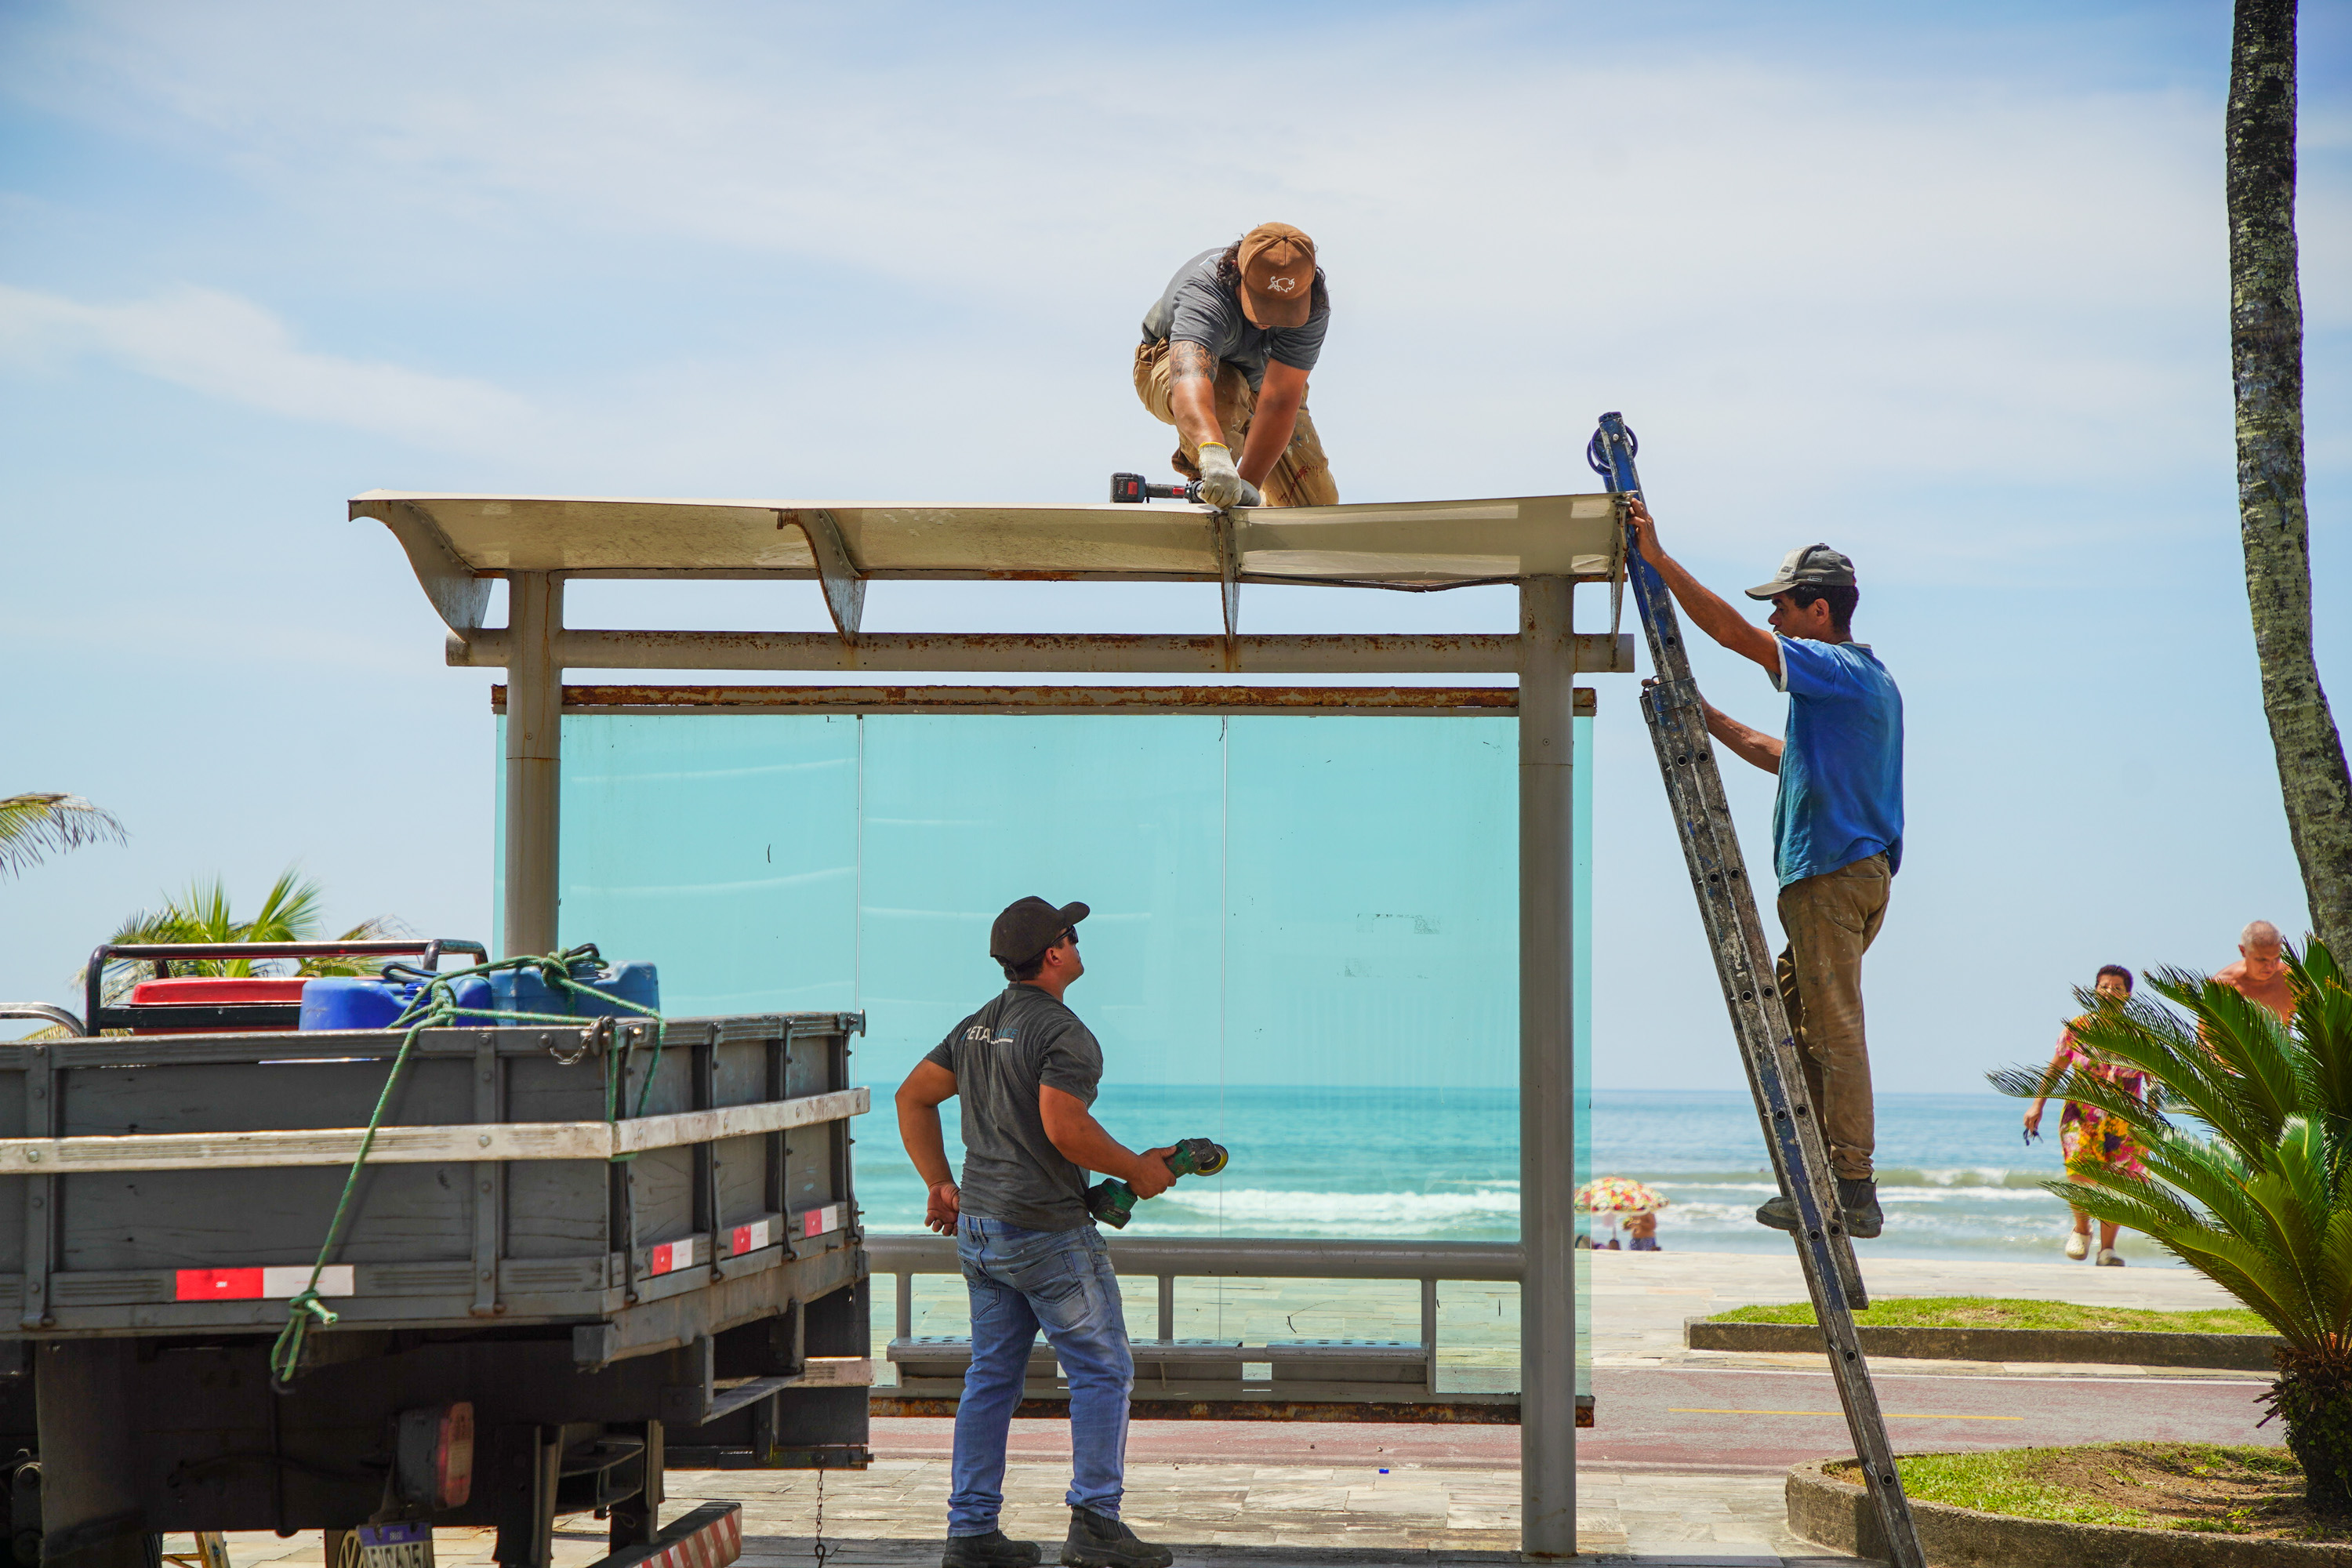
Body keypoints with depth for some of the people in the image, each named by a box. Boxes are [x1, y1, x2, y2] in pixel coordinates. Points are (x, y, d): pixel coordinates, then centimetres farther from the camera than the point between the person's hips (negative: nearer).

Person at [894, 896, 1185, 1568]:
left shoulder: (978, 1026, 12)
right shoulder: (1063, 1032, -15)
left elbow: (914, 1097, 15)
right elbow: (1064, 1128, -26)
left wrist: (941, 1184, 18)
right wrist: (1138, 1170, -12)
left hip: (977, 1227, 9)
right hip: (1046, 1230, -9)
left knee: (992, 1376, 12)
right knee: (1103, 1370, 0)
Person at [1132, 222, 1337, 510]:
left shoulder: (1313, 305, -34)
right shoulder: (1203, 293, -44)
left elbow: (1280, 400, -41)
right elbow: (1190, 381, -63)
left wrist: (1248, 484, -49)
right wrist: (1213, 452, -82)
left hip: (1257, 376, 4)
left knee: (1315, 501, -4)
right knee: (1226, 391, -40)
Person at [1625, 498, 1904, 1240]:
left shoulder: (1838, 670, -10)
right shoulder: (1866, 678, 20)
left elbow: (1732, 631, -19)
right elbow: (1787, 756, 29)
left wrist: (1659, 559, -16)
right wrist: (1705, 719, 29)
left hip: (1832, 873, -10)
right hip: (1854, 872, 10)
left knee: (1834, 1031, -9)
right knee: (1792, 1022, 13)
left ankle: (1852, 1192, -9)